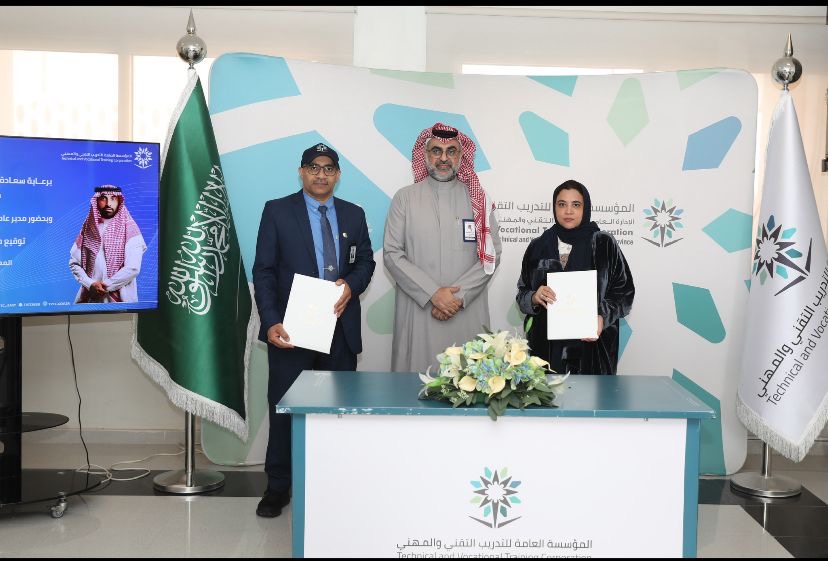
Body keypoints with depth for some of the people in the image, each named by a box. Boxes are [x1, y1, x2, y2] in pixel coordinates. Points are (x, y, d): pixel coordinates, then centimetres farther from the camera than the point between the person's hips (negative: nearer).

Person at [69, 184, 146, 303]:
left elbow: (133, 268, -14)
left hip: (120, 298, -3)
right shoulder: (88, 228, 6)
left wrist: (106, 286, -12)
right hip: (90, 297, 3)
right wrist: (91, 284, -10)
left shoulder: (129, 230, -5)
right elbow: (74, 262, 4)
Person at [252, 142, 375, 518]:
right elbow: (263, 271, -4)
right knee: (284, 407, 4)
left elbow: (365, 260, 17)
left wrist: (352, 284, -7)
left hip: (341, 328, 3)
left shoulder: (354, 215, 11)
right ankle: (278, 486, 16)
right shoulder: (277, 211, 0)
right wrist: (271, 322, -15)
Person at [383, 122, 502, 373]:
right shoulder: (404, 198, 6)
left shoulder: (478, 199, 8)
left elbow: (491, 254, 3)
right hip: (417, 311, 0)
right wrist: (433, 293, -10)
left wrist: (459, 296, -9)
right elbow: (392, 254, 0)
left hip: (468, 314, 1)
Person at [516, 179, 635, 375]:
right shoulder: (538, 246, 7)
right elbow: (522, 295, 11)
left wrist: (603, 317, -15)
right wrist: (534, 298, -11)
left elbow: (624, 292, 2)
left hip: (591, 344, -1)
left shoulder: (604, 244, 0)